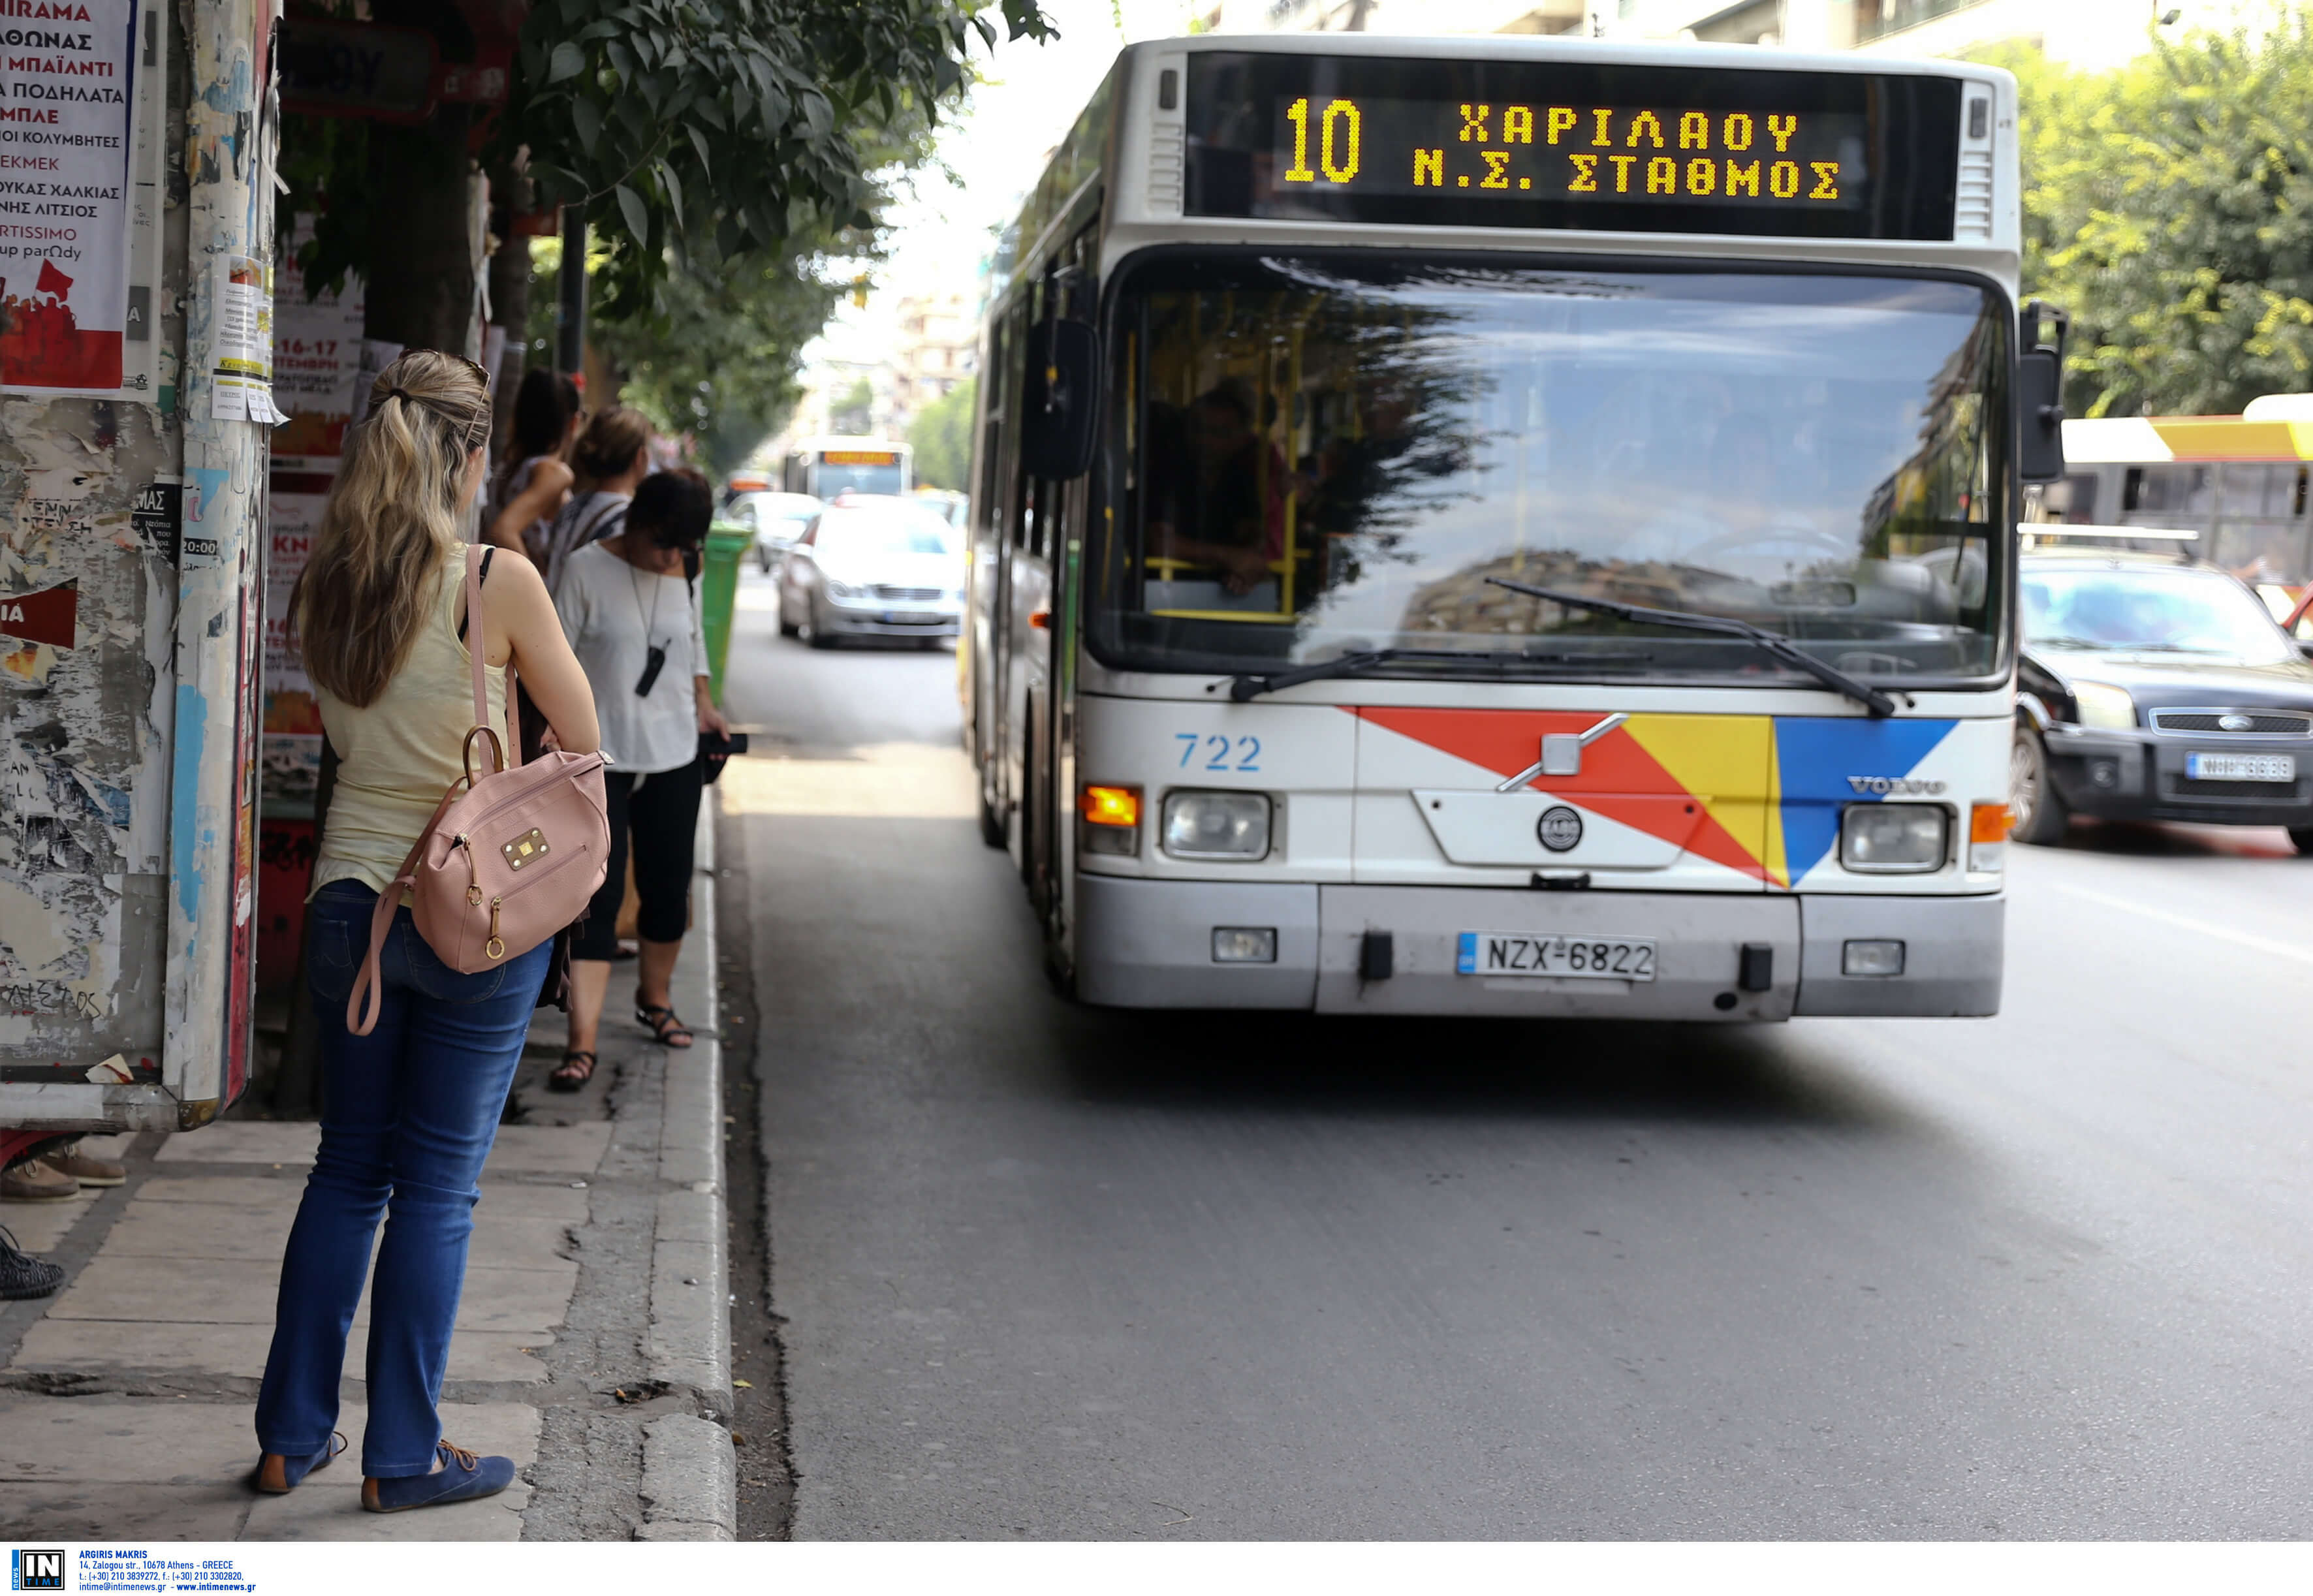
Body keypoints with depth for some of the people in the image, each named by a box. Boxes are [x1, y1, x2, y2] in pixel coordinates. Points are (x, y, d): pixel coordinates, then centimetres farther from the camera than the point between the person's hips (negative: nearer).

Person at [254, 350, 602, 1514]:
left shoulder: (323, 587, 1)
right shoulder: (498, 582, -14)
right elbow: (582, 743, -5)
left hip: (348, 899, 5)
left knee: (347, 1168, 16)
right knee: (437, 1184, 4)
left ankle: (292, 1435, 21)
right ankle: (403, 1455, 11)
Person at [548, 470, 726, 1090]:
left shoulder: (685, 574, 4)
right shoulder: (586, 570, -11)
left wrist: (702, 701, 13)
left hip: (673, 758, 5)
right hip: (599, 759, -5)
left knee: (668, 889, 14)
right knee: (596, 898, -10)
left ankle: (655, 997, 40)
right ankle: (582, 1043, -13)